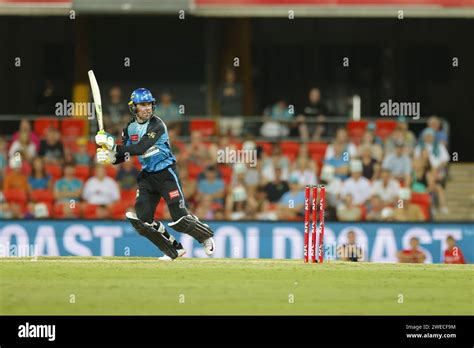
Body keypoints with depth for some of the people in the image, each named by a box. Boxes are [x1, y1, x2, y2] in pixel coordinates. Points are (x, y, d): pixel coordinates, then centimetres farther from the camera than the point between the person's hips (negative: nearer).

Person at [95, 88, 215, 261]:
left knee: (179, 217, -10)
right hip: (147, 175, 6)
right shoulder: (130, 127, 2)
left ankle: (206, 236, 20)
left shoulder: (156, 125, -19)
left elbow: (140, 148, -30)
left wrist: (115, 147, -35)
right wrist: (111, 157, -18)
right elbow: (125, 154, 3)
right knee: (142, 219, -4)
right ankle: (174, 250, 13)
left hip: (166, 173, -6)